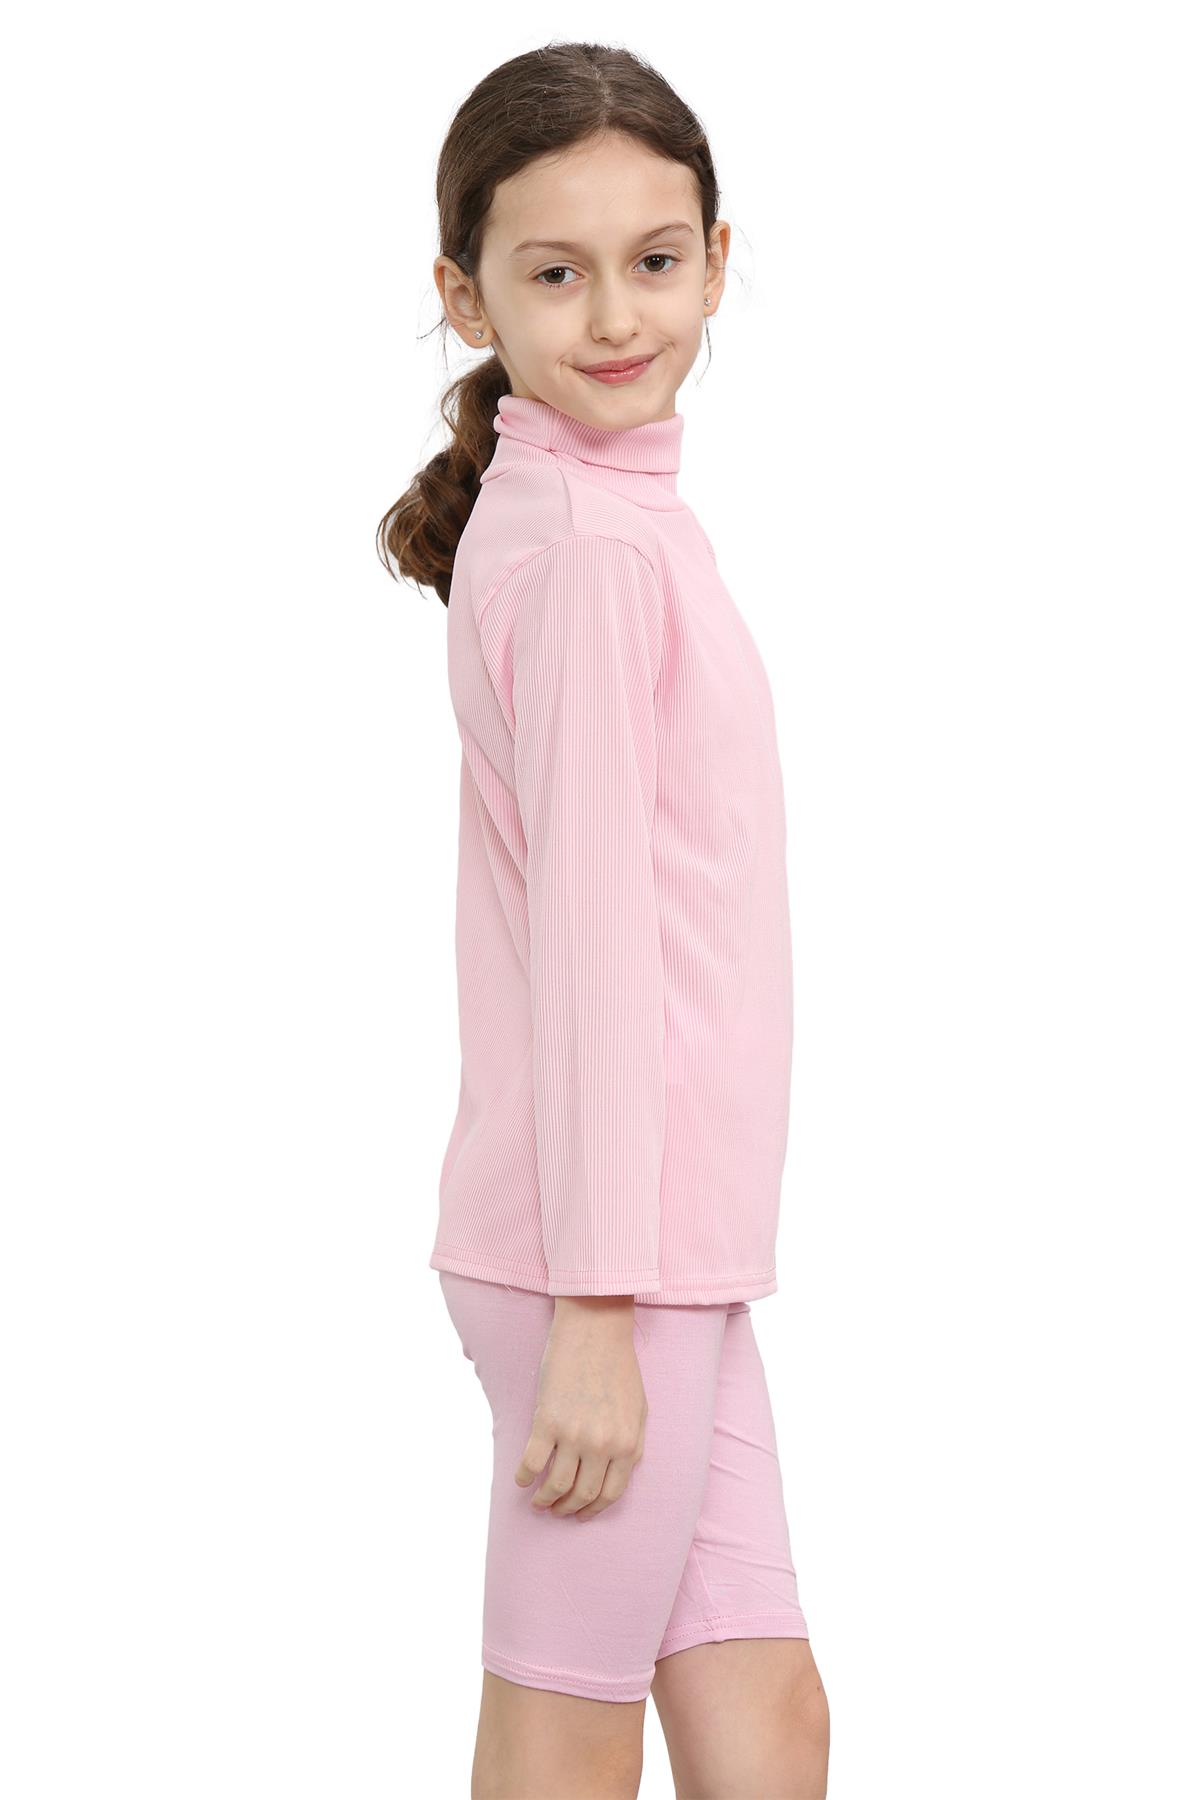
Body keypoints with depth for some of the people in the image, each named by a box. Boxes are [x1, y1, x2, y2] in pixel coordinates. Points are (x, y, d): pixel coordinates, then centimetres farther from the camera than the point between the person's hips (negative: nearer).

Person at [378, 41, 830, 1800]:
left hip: (662, 1237, 9)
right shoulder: (594, 547, -15)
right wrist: (597, 1304, -18)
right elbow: (587, 938, -18)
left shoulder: (580, 517, 13)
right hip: (611, 1247, -9)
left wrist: (640, 1274, 18)